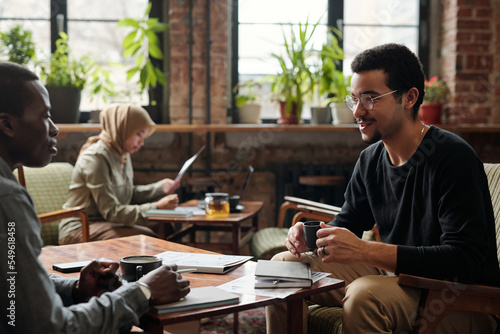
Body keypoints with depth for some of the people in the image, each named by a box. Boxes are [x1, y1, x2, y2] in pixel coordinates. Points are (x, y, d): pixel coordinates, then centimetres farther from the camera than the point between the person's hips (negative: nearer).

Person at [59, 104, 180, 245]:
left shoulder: (123, 155, 10)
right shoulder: (95, 157, -19)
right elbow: (111, 212, -23)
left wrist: (161, 188, 6)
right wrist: (157, 207, -29)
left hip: (109, 222, 8)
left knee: (165, 228, -12)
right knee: (144, 237, -29)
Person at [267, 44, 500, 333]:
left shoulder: (452, 157, -20)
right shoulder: (370, 160, 5)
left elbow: (465, 261, -27)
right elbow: (347, 223, 17)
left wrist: (366, 251, -33)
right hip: (397, 275, 8)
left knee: (365, 294, -37)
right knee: (284, 264, 5)